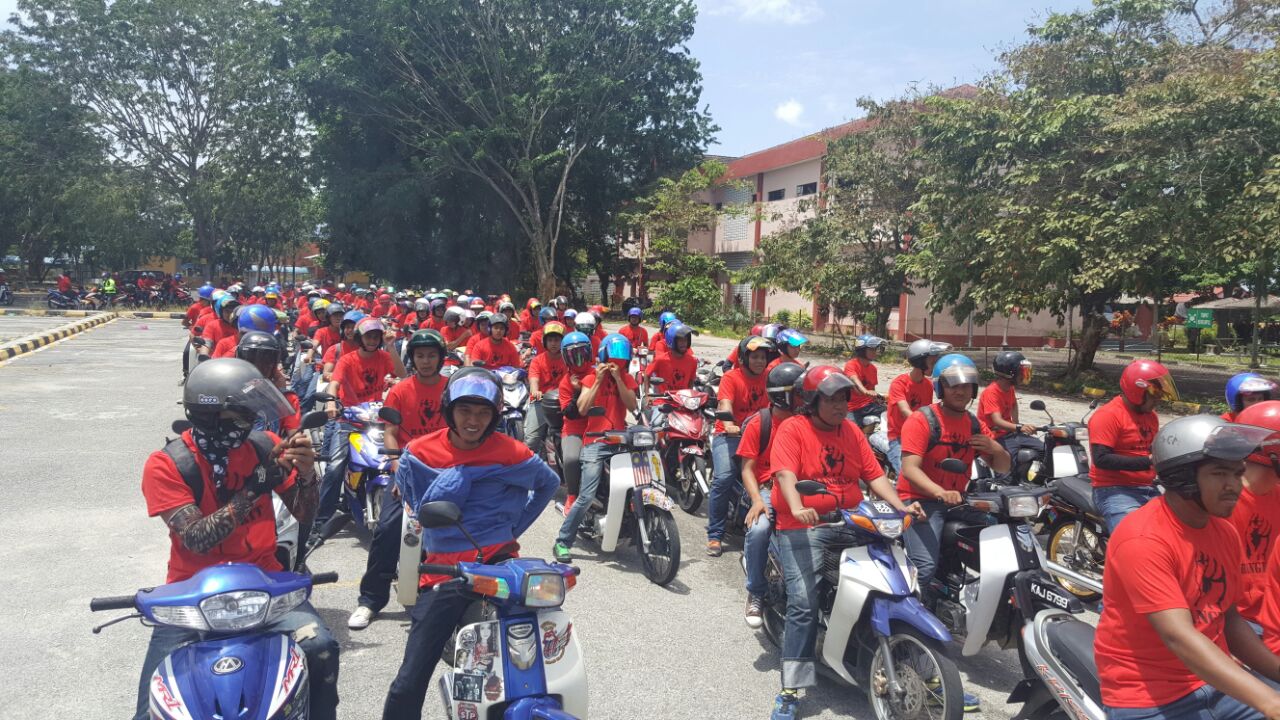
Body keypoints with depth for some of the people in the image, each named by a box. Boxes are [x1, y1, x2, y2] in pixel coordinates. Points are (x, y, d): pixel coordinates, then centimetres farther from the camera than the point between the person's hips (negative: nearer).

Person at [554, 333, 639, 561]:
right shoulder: (591, 378, 6)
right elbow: (582, 409, -9)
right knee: (587, 496, -14)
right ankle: (562, 542, -6)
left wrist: (618, 379, -11)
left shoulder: (627, 379, 14)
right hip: (596, 442, -3)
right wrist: (598, 381, -11)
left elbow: (632, 405, -4)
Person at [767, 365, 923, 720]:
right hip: (804, 527, -5)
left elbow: (874, 474, 9)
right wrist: (797, 508, -35)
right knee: (803, 604, -17)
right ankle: (791, 691, -12)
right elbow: (785, 473, -17)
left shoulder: (852, 432, 15)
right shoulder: (791, 429, -3)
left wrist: (900, 506, -7)